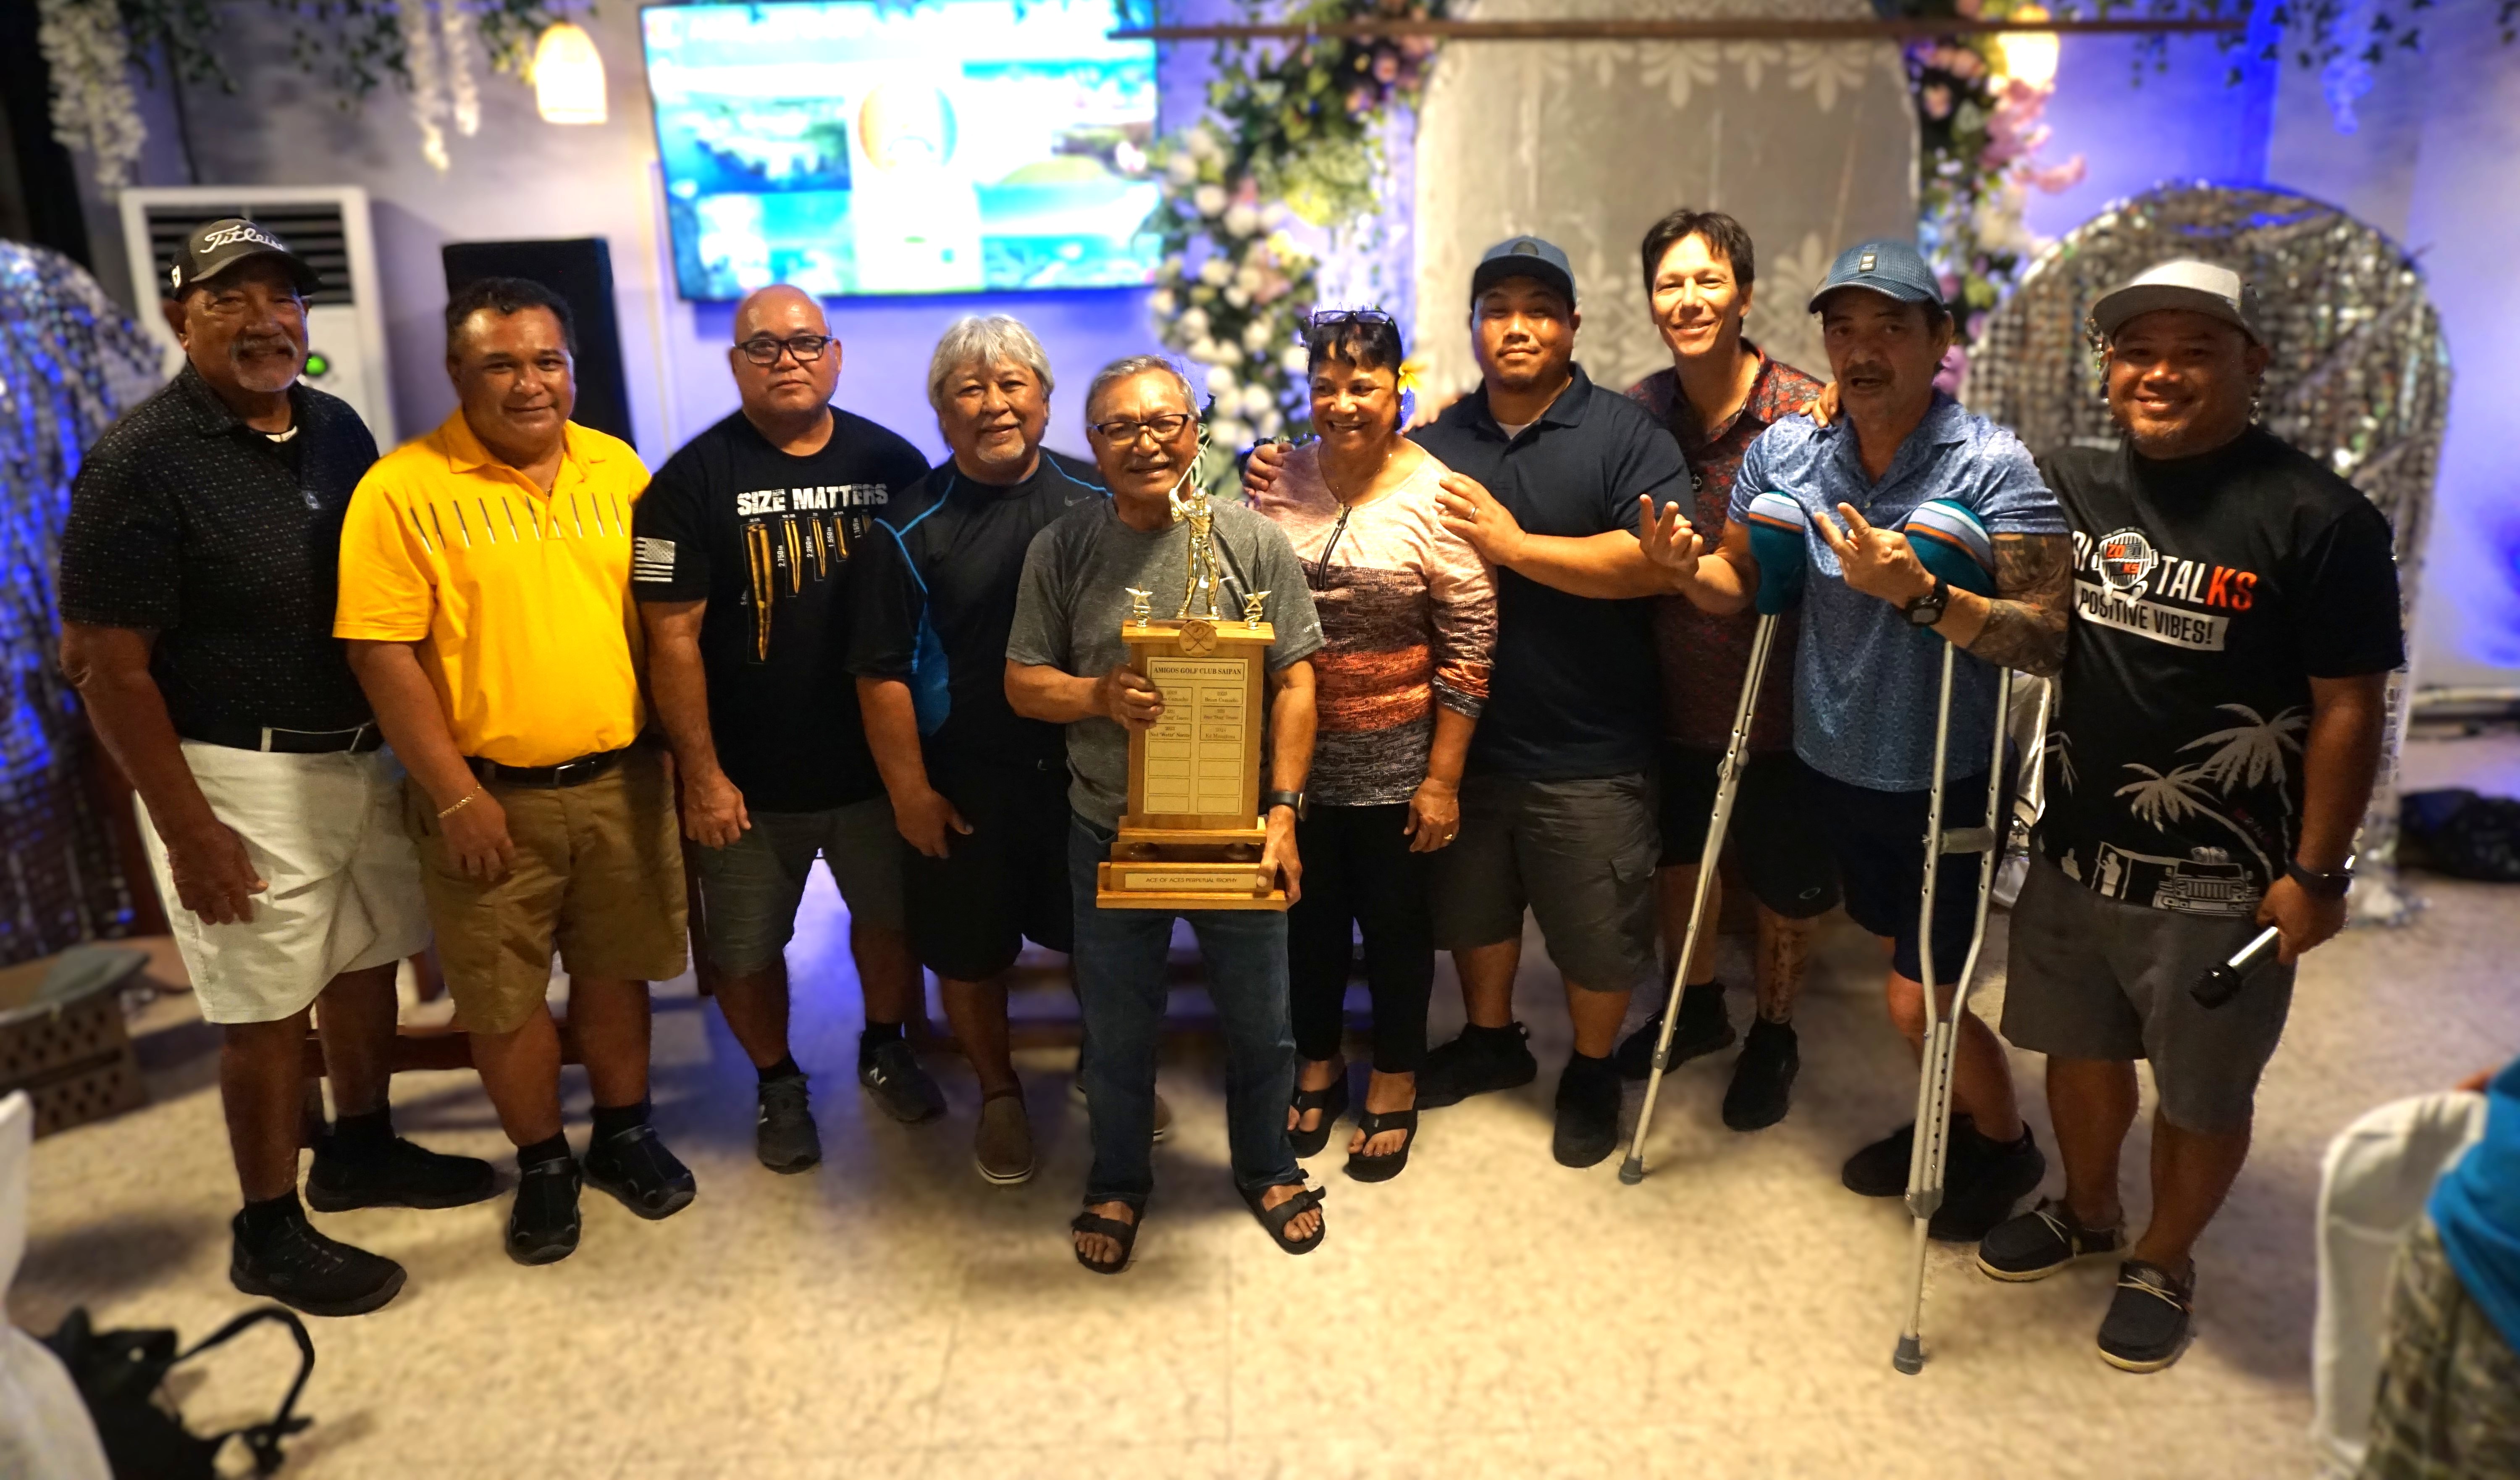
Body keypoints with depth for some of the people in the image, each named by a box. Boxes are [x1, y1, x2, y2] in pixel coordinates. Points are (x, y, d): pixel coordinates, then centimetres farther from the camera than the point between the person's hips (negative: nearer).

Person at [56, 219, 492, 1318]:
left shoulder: (336, 429, 5)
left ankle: (361, 1147, 40)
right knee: (268, 1004, 4)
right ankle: (268, 1232, 21)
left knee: (367, 961, 18)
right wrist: (187, 830, -16)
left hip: (362, 756, 6)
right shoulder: (142, 462, -14)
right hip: (241, 776, -6)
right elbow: (104, 664, -14)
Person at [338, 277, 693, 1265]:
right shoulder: (403, 490, -10)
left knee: (614, 969, 16)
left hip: (621, 779, 3)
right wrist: (457, 796, -13)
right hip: (489, 795, -3)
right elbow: (383, 655, -12)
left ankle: (624, 1133, 36)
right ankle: (542, 1165, 30)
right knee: (503, 996, 9)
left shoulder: (617, 469, 3)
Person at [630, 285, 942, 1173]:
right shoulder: (693, 481, -8)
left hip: (878, 759, 2)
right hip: (750, 775, -2)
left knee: (892, 918, 17)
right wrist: (701, 774, -13)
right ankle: (778, 1083, 35)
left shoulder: (892, 462, 1)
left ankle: (886, 1047, 43)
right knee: (746, 949, 10)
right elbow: (673, 637, -10)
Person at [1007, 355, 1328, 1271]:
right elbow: (1023, 684, 0)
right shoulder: (1061, 549, -3)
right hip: (1110, 836, 1)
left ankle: (1266, 1168, 41)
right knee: (1116, 1030, 16)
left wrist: (1284, 808, -11)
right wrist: (1100, 696, -21)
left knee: (1259, 1023, 15)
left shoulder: (1252, 541, -5)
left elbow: (1294, 681, -4)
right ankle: (1118, 1182, 39)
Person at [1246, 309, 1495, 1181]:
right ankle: (1317, 1065, 39)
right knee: (1310, 913, 17)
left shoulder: (1437, 497, -12)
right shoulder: (1278, 483, -1)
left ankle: (1395, 1084, 33)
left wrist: (1442, 780, -11)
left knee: (1395, 921, 12)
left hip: (1396, 764, -3)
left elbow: (1468, 652, -11)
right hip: (1296, 754, 3)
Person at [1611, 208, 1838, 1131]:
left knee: (1786, 887, 14)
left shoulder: (1807, 416, -16)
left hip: (1778, 707, -4)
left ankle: (1773, 1037, 40)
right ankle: (1696, 1007, 47)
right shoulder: (1640, 410, -3)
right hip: (1673, 696, 4)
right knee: (1678, 855, 22)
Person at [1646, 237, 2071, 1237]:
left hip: (1941, 775, -5)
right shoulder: (1784, 450, -5)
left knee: (1917, 998, 2)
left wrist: (1918, 593, -39)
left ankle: (2005, 1145, 32)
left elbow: (2046, 640, -26)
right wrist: (1688, 567, -18)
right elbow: (1738, 585, 5)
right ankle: (1951, 1118, 47)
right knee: (1904, 959, 22)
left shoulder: (1992, 466, -19)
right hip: (1835, 759, 5)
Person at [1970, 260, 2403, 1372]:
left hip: (2221, 882, -4)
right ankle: (2086, 1213, 47)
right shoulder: (2068, 487, 2)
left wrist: (2314, 874, -12)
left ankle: (2163, 1264, 37)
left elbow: (2349, 709, -11)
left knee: (2202, 1092, 13)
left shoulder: (2318, 519, -14)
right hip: (2075, 851, 5)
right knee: (2081, 1048, 22)